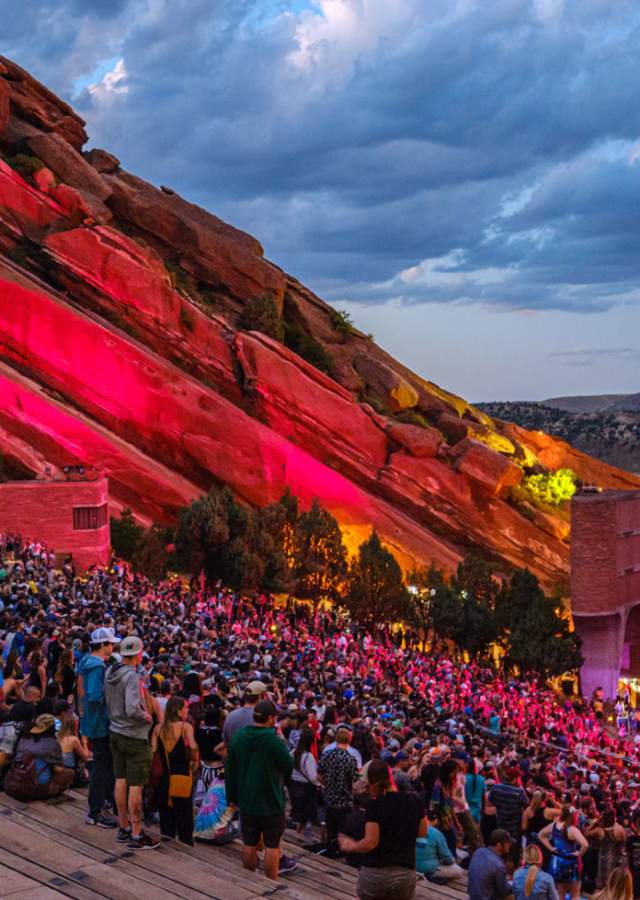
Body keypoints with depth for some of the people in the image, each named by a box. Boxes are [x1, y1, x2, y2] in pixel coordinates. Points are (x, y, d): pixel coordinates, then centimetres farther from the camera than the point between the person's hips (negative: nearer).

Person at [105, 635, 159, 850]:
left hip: (115, 733, 8)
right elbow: (132, 710, -29)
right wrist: (147, 718, -12)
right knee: (135, 786, 0)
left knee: (121, 781, 15)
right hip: (134, 737, -8)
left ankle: (124, 828, 26)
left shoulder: (110, 673, 3)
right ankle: (136, 836, 6)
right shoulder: (131, 676, -23)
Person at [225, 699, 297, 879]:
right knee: (271, 845, 6)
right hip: (271, 802, -5)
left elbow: (229, 769, 6)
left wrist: (232, 796, 15)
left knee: (249, 843, 15)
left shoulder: (238, 737, -1)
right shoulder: (274, 741, -21)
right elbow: (289, 767, -8)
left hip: (246, 801, 5)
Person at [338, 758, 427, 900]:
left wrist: (351, 846, 3)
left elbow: (370, 843, -14)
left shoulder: (375, 806, -12)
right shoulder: (414, 801, 1)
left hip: (374, 872, -3)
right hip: (405, 873, 3)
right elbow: (422, 832, 14)